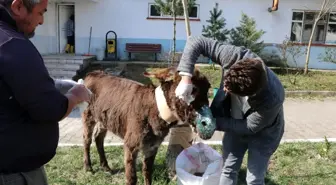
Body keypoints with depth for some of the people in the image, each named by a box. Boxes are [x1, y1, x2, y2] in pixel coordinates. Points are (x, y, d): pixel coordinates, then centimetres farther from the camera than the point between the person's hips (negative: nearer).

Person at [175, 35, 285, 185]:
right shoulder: (235, 56, -36)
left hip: (262, 132, -3)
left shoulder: (272, 99, -41)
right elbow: (196, 42, -29)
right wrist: (186, 78, -38)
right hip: (236, 123, 4)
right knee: (228, 170, 16)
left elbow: (249, 127, -24)